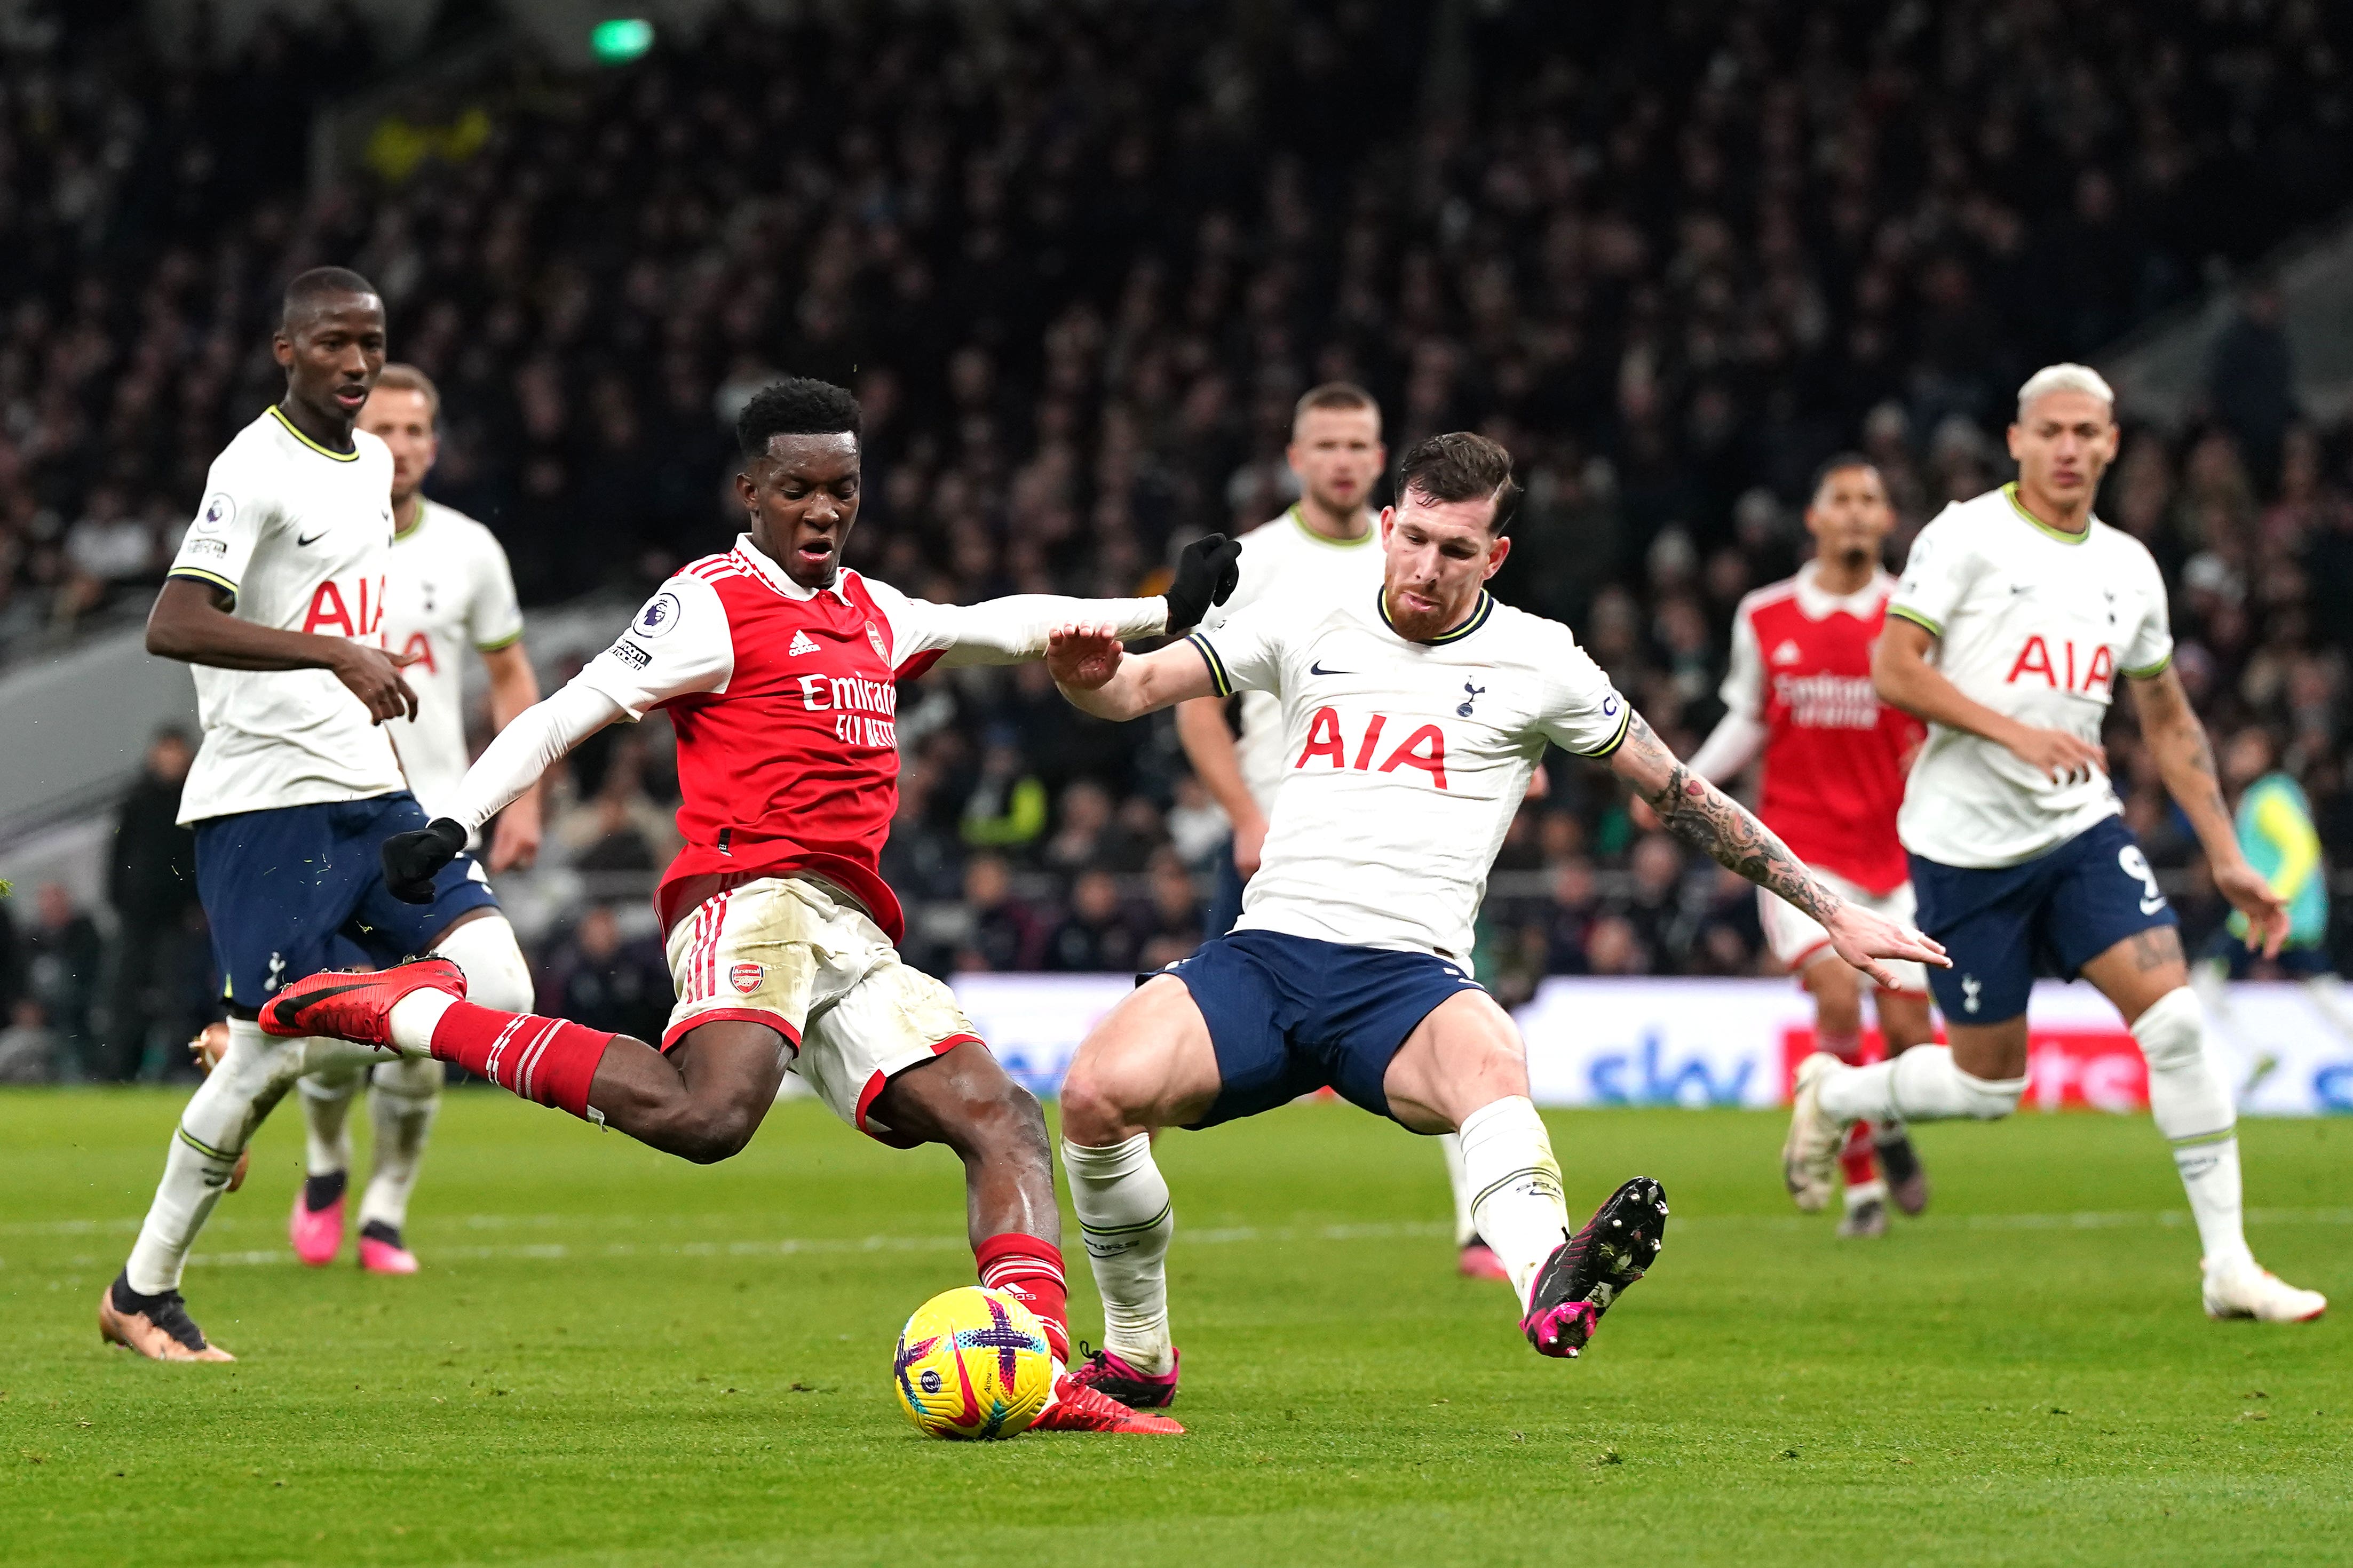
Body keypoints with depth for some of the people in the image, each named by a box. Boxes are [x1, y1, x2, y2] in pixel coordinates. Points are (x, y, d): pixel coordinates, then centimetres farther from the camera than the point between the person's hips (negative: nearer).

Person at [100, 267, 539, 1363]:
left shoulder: (370, 464, 14)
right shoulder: (258, 469, -13)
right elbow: (171, 626, -26)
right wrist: (337, 653, -33)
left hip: (367, 790, 8)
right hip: (263, 798, -8)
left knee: (496, 983, -10)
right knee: (270, 1051, -8)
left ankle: (271, 1037, 13)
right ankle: (143, 1291, 8)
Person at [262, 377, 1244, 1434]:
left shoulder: (873, 616, 25)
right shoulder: (714, 603, 3)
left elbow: (1002, 627, 39)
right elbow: (564, 716, 0)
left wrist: (1165, 612, 36)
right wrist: (451, 827, -10)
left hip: (856, 943, 8)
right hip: (751, 897, -8)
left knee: (1002, 1117, -7)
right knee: (711, 1115, -35)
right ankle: (418, 1013, -25)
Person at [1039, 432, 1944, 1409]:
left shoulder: (1534, 661, 10)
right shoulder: (1310, 631, 15)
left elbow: (1681, 796, 16)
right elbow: (1136, 688, 13)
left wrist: (1833, 913, 14)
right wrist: (1089, 677, -13)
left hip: (1408, 976, -2)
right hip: (1264, 952, 2)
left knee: (1489, 1062, -39)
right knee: (1097, 1090, -26)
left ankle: (1551, 1289, -68)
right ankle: (1135, 1356, -4)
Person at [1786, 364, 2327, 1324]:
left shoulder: (2129, 568, 11)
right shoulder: (1966, 536, -6)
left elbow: (2168, 723, 19)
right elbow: (1893, 671, -12)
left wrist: (2226, 858, 13)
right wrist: (2015, 732, -23)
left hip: (2082, 830, 4)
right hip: (1967, 841, -4)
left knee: (2175, 1019, -15)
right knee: (1988, 1084, 1)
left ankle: (2229, 1267, -11)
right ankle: (1832, 1095, 33)